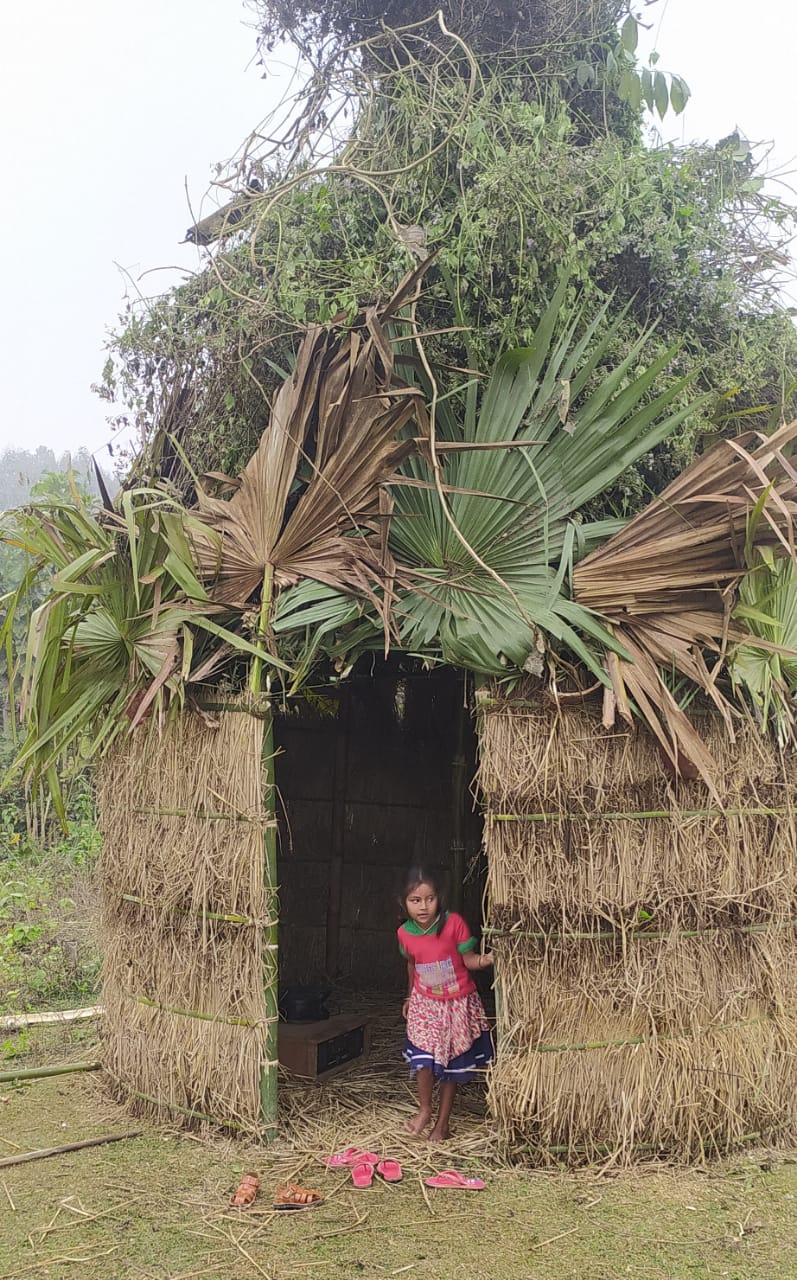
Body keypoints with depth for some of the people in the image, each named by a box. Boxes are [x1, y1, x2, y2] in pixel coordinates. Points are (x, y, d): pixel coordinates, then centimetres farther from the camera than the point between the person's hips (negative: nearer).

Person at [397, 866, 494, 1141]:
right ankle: (424, 1110, 17)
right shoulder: (404, 933, -10)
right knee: (424, 1057, -10)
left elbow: (468, 960, -13)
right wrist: (410, 997, 19)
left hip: (457, 1003, -1)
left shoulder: (454, 923, -22)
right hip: (425, 1003, 2)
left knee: (452, 1064, 8)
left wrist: (485, 960, -34)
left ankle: (442, 1121, 27)